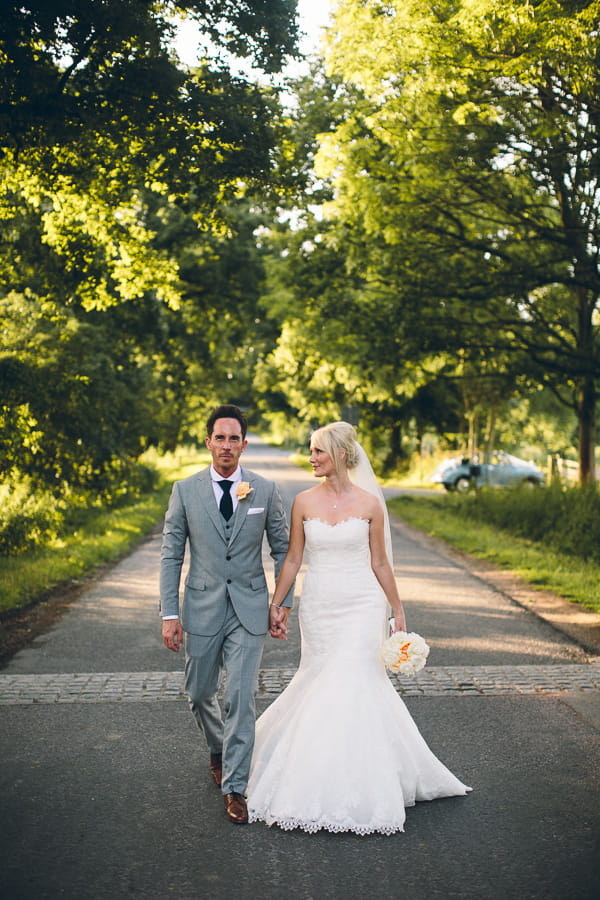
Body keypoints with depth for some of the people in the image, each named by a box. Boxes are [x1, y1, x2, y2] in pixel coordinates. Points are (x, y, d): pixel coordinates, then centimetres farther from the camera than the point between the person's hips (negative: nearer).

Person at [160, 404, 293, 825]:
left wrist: (284, 604, 1)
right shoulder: (185, 490, -2)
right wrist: (169, 614, -4)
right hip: (202, 608, 1)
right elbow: (171, 554, 1)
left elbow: (283, 549, 6)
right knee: (200, 694, 13)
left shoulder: (265, 490, -2)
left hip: (249, 609, -1)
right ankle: (219, 748, 43)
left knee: (241, 697, -6)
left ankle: (235, 786, 5)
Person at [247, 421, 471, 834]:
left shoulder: (369, 503, -3)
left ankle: (359, 789, 8)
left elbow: (380, 563, 3)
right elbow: (293, 559, 7)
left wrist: (399, 612, 5)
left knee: (352, 685, -6)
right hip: (318, 605, 2)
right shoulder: (304, 502, 1)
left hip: (361, 606, -2)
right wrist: (276, 604, 5)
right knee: (320, 684, 5)